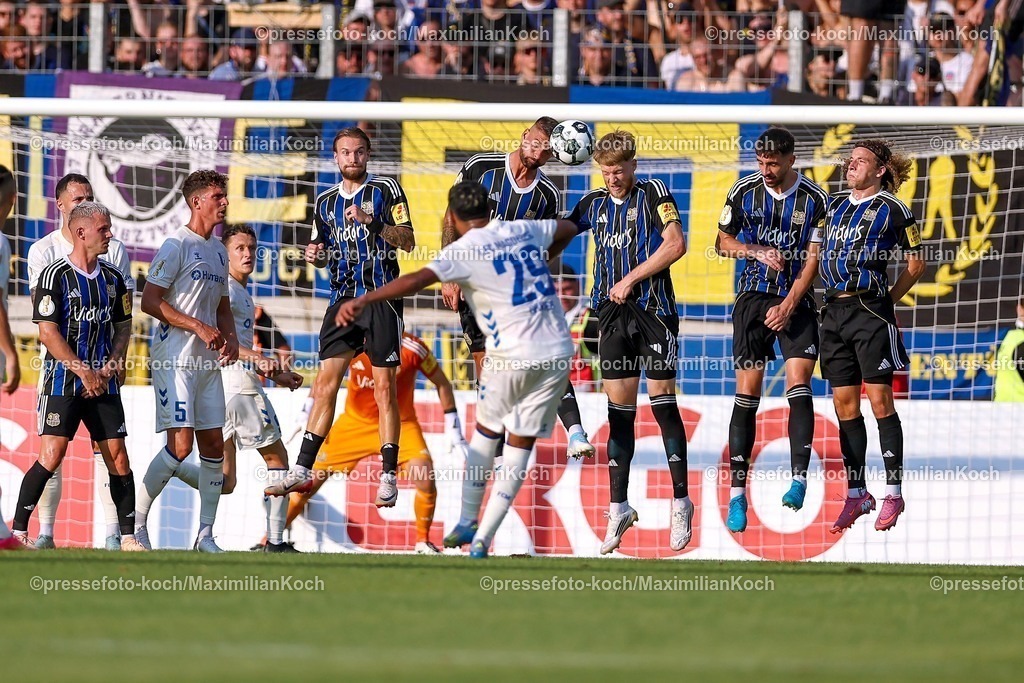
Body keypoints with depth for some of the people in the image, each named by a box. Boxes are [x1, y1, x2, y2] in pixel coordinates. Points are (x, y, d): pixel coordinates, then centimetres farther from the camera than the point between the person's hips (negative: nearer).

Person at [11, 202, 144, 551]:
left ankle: (128, 537, 5)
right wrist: (84, 372, -13)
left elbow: (123, 329, 16)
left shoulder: (112, 279, 11)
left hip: (103, 383, 5)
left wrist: (108, 370, -1)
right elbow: (48, 332, -11)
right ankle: (18, 531, -5)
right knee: (51, 456, -13)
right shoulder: (56, 275, -7)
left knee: (118, 458, -1)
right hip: (63, 381, -5)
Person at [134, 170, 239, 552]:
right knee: (180, 445, -15)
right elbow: (149, 302, -14)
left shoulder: (218, 251, 17)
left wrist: (230, 337, 6)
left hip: (208, 362, 8)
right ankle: (136, 520, -4)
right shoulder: (177, 245, -9)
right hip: (175, 358, -8)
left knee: (213, 445, 5)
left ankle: (205, 535, 9)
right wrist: (199, 328, -18)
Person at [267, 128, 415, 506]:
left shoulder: (385, 189, 0)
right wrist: (316, 255, 3)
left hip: (382, 298, -5)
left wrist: (372, 222, -22)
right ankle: (303, 470, 1)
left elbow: (408, 241, -8)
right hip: (343, 300, 5)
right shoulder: (326, 201, 16)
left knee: (384, 388, -6)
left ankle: (389, 476, -4)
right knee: (325, 384, 0)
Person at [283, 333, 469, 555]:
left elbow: (442, 383, -4)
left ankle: (423, 541, -2)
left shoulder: (412, 348, -19)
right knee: (311, 478, -3)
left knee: (425, 478, -23)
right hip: (354, 423, 2)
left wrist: (453, 428, -4)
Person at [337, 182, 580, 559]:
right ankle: (482, 539, 4)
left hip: (513, 357, -4)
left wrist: (365, 300, -30)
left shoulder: (465, 250, -8)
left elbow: (418, 279, -24)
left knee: (486, 433, 20)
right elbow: (568, 228, 29)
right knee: (520, 444, 8)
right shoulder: (523, 230, 10)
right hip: (558, 353, 4)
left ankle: (467, 524, 26)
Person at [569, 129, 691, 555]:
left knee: (662, 403, -5)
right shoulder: (594, 204, 12)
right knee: (619, 410, 3)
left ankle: (681, 502, 1)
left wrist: (631, 279, -12)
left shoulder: (653, 194, -3)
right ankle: (619, 508, 6)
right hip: (613, 314, 5)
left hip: (654, 311, -5)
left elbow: (675, 245, -13)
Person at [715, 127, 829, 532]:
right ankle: (737, 493, -1)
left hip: (797, 302, -1)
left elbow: (813, 259, -5)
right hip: (753, 298, 1)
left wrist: (788, 306, -13)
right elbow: (723, 242, 10)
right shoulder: (744, 191, 0)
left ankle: (799, 478, -16)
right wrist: (757, 252, -9)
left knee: (799, 383, -16)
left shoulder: (815, 200, -5)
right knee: (747, 393, -3)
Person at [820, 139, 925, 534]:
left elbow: (916, 264, 3)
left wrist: (887, 300, 2)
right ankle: (856, 494, 12)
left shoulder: (891, 209, -2)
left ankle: (894, 493, -3)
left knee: (879, 399, -7)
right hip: (833, 309, 6)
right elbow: (819, 251, 25)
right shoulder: (834, 204, 15)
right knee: (844, 404, 6)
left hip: (870, 309, -6)